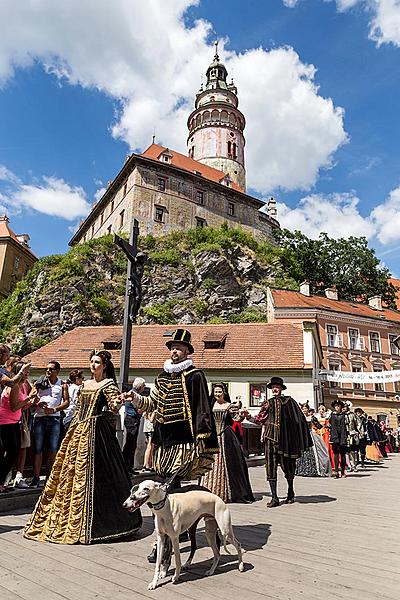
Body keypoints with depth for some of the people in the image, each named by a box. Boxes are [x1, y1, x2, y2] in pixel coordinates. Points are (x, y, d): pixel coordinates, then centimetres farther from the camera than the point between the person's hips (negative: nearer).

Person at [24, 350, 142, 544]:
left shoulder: (108, 384, -5)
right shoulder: (85, 384, 15)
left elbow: (113, 407, -17)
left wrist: (117, 403, -39)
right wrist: (73, 429, 15)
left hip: (96, 432, -7)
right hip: (79, 431, 7)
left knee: (89, 474, -5)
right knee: (69, 471, 11)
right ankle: (65, 517, 27)